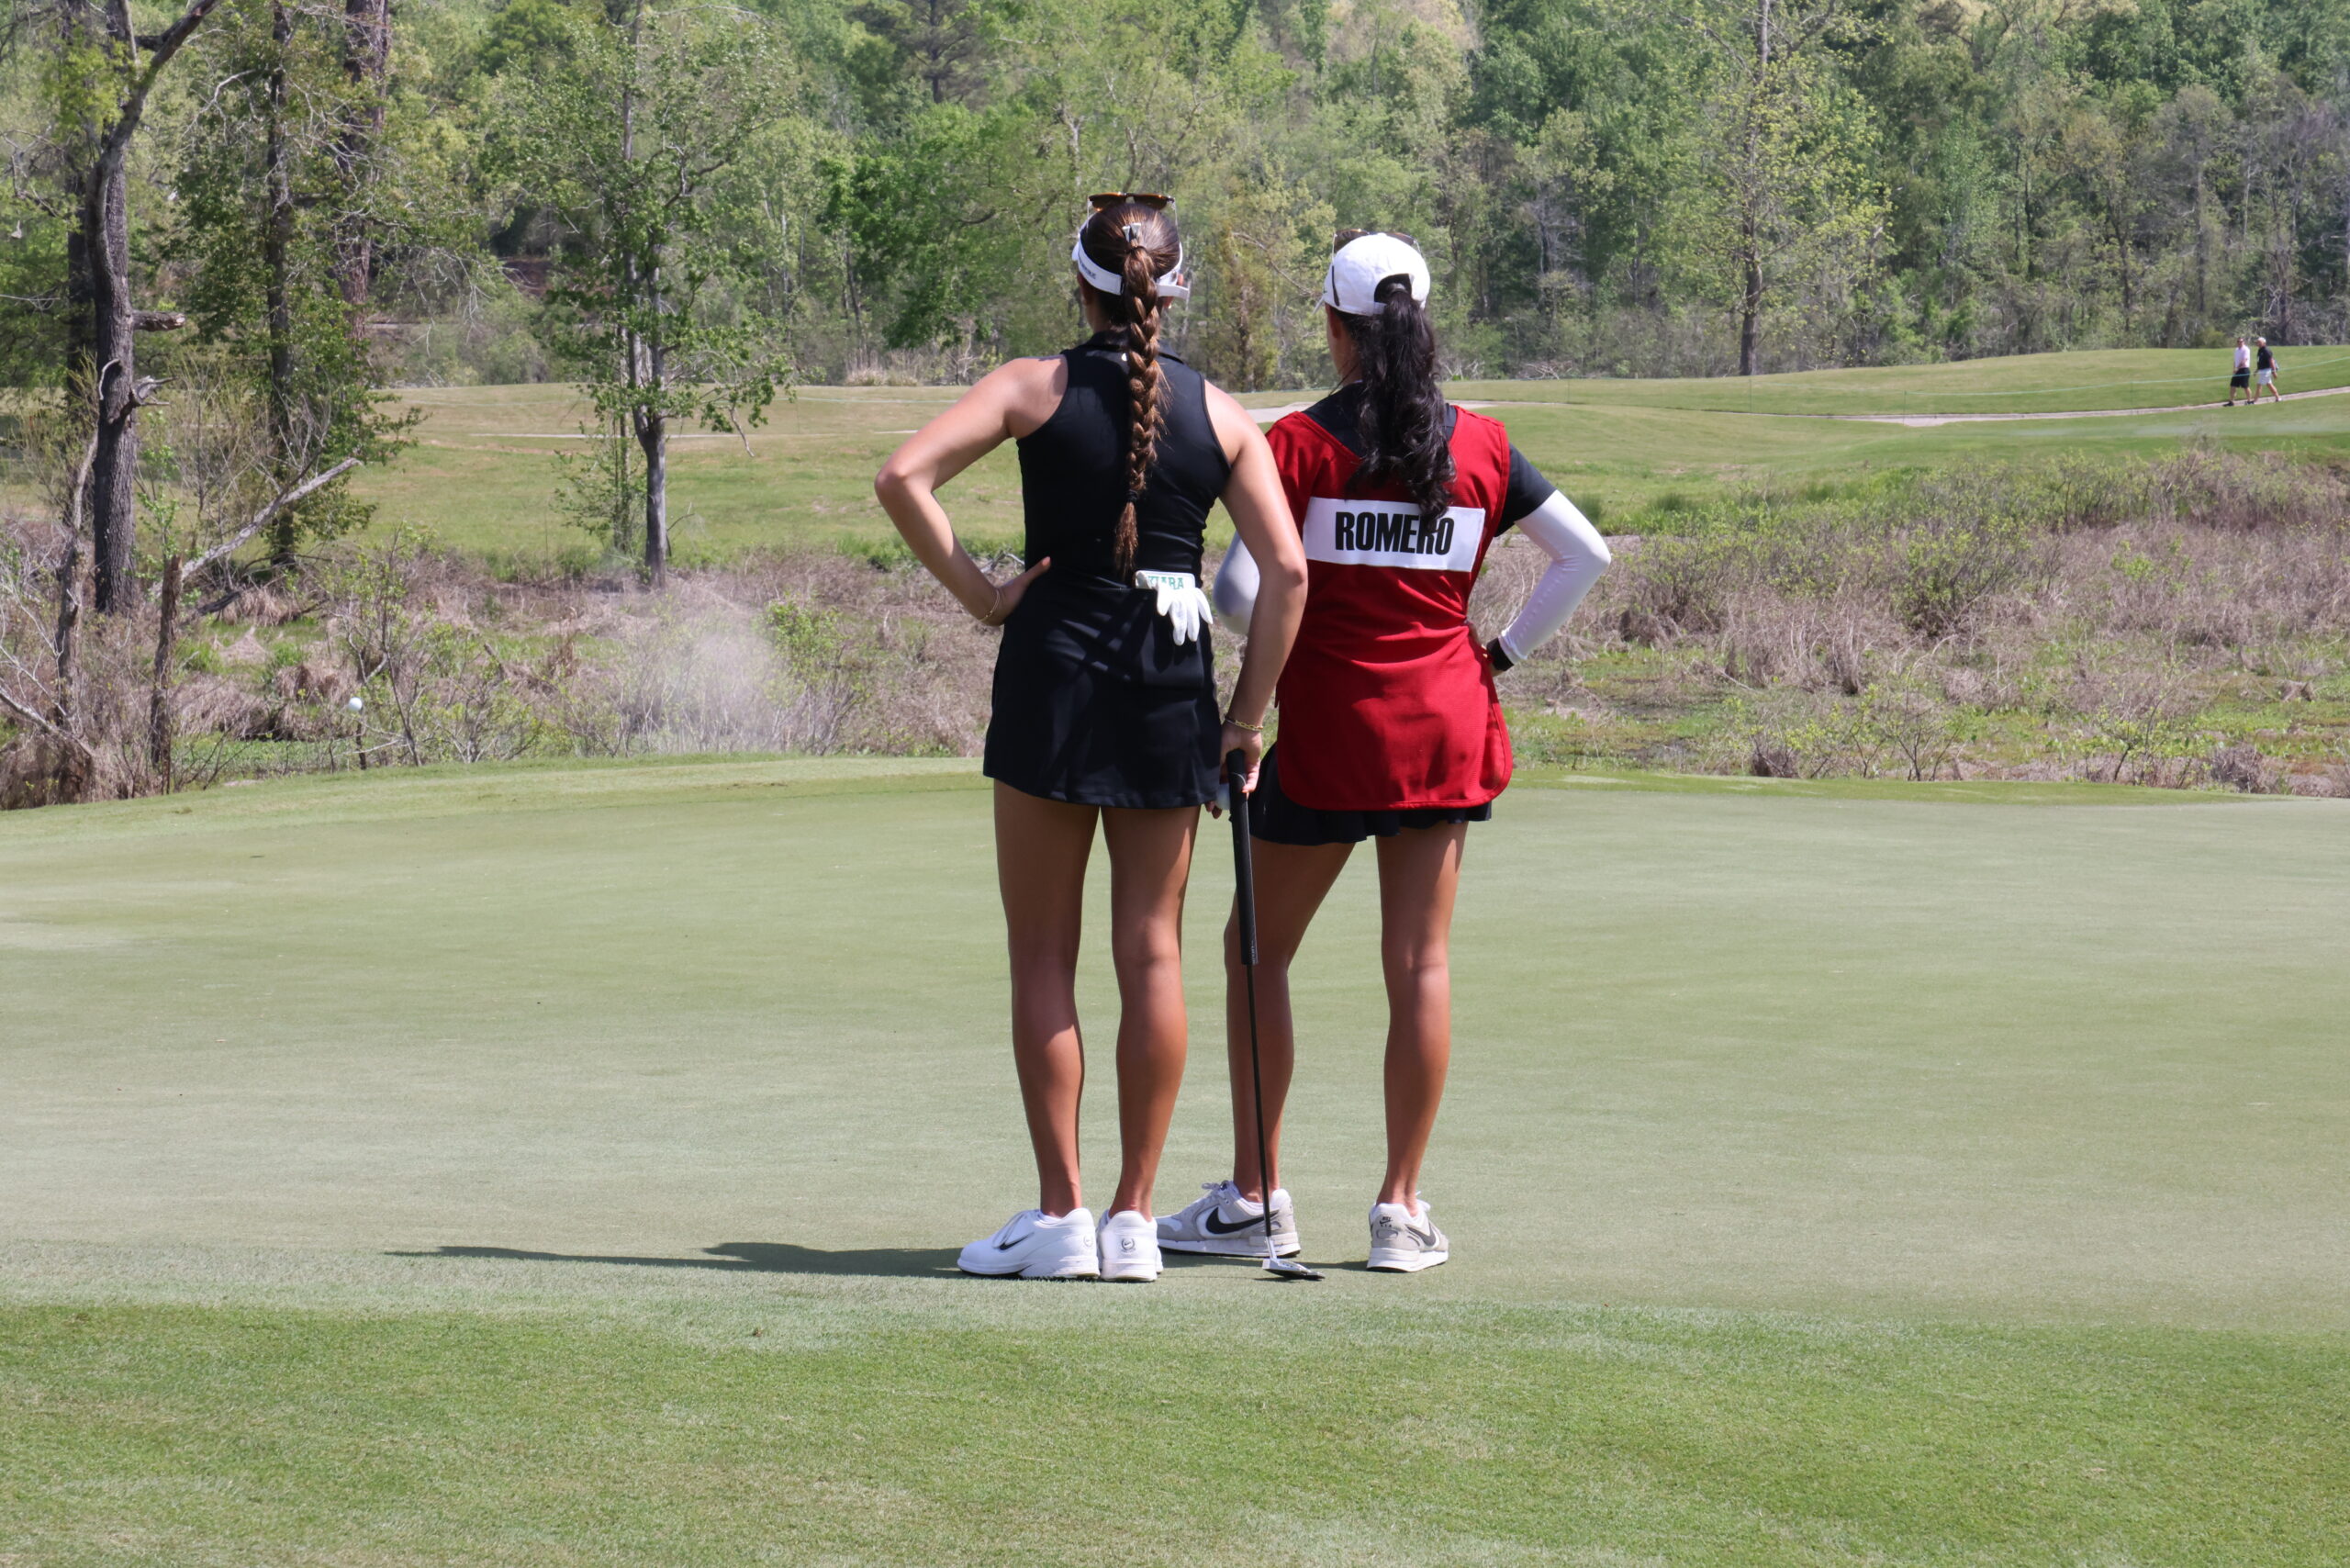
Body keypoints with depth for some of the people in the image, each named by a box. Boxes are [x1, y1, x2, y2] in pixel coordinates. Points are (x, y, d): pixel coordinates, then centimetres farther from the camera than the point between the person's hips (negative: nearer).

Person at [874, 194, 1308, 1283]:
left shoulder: (1038, 387, -1)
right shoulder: (1219, 413, 5)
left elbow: (903, 476, -13)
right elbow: (1286, 570, -2)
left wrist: (977, 597, -7)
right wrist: (1247, 717, 3)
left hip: (1055, 667, -2)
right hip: (1174, 680, 2)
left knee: (1044, 958, 4)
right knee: (1152, 952, 7)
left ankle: (1060, 1215, 2)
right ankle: (1133, 1217, 7)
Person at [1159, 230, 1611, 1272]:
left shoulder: (1301, 443, -8)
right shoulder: (1479, 445, 3)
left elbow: (1241, 590, -14)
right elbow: (1585, 554, 2)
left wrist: (1281, 650, 7)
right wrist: (1503, 652, 8)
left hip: (1328, 727, -3)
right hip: (1446, 726, 3)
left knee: (1259, 950, 10)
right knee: (1420, 962, 5)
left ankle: (1254, 1197, 10)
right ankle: (1402, 1207, 6)